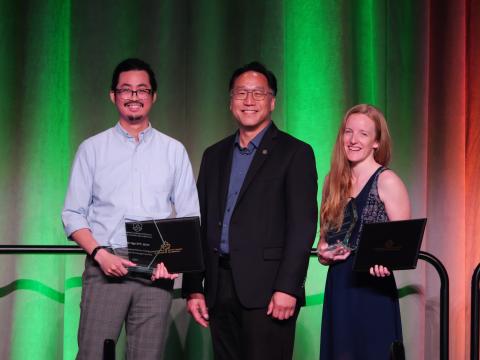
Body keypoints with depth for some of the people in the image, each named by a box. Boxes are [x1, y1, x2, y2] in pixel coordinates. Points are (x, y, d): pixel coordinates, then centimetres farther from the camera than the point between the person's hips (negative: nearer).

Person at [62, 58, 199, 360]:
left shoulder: (174, 151, 12)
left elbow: (190, 218, 10)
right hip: (104, 268, -1)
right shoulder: (92, 148, 10)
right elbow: (73, 214, 6)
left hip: (156, 272, 1)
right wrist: (100, 253, -9)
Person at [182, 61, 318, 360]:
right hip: (220, 289, 5)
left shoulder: (295, 153, 0)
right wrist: (193, 288, 9)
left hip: (267, 290, -5)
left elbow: (303, 226, -7)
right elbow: (201, 224, 16)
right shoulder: (215, 155, 17)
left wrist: (287, 288, -16)